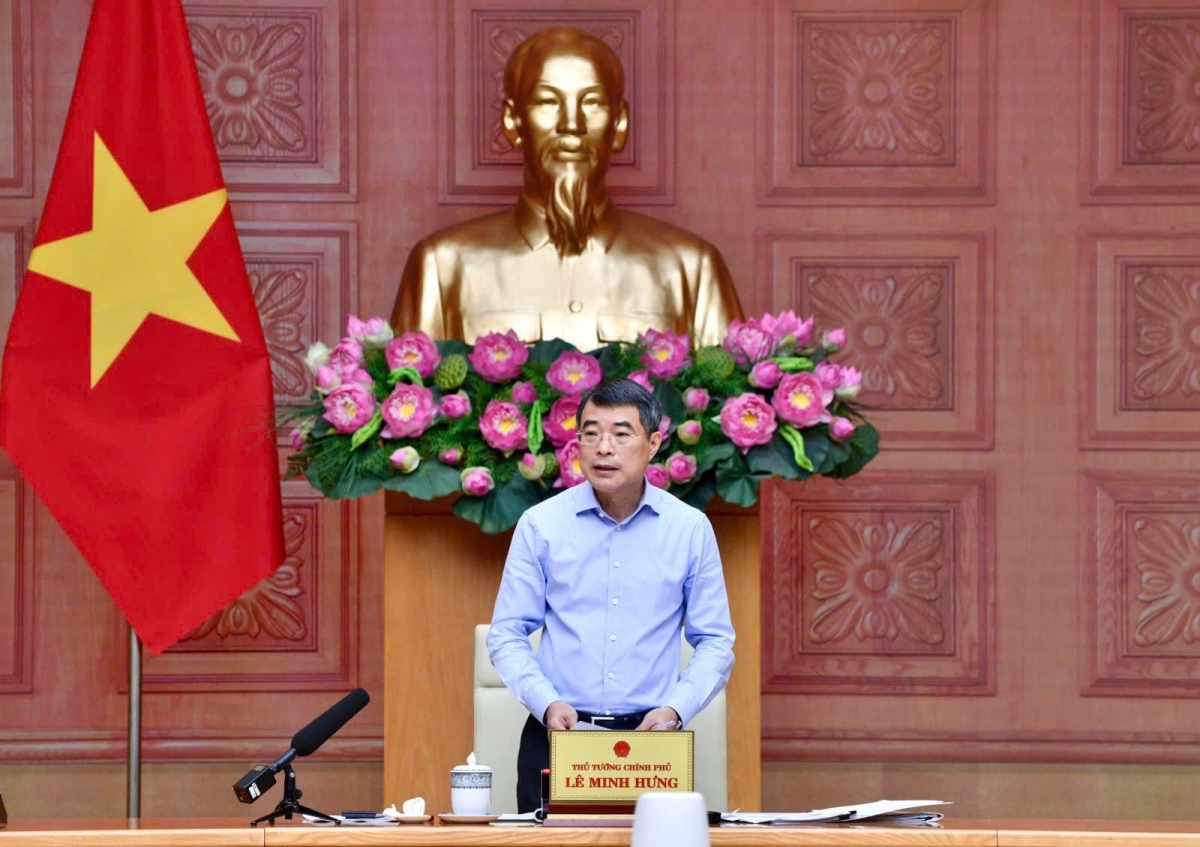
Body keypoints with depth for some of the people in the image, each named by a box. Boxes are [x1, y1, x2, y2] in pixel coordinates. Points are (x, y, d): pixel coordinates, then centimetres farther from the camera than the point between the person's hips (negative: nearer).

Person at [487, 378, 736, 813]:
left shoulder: (691, 529, 3)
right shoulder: (540, 525, 2)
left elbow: (714, 642, 7)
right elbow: (507, 635, 4)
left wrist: (675, 708, -10)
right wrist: (547, 703, -13)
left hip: (651, 738, 0)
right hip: (556, 737, 0)